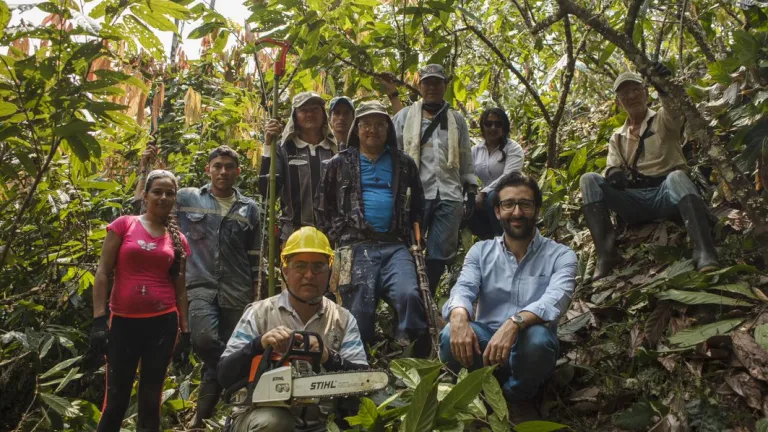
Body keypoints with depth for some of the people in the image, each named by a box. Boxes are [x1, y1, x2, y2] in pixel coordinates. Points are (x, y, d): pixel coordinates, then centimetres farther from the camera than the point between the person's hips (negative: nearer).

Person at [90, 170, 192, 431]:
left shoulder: (178, 240, 7)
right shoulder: (124, 225, 1)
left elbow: (180, 288, 11)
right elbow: (103, 273, -2)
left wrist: (185, 331, 7)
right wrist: (99, 319, -9)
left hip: (163, 322, 2)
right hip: (123, 321, -2)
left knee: (151, 395, 10)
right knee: (117, 396, 3)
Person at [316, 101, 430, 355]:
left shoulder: (404, 164, 18)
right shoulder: (340, 163, 14)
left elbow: (418, 205, 23)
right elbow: (324, 206, 15)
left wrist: (414, 235, 10)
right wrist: (336, 237, 5)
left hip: (395, 246, 1)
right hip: (355, 247, 0)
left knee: (409, 295, -22)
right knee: (359, 312, -5)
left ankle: (416, 358, -9)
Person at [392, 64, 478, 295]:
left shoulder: (457, 120, 18)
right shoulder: (405, 116, 10)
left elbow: (466, 159, 19)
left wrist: (471, 191, 11)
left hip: (449, 195, 2)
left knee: (441, 253, 1)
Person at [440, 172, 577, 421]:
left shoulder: (561, 256, -2)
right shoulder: (480, 251, 7)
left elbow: (555, 300, -22)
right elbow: (464, 289, -11)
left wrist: (514, 323, -42)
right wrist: (459, 317, -37)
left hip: (529, 352, -1)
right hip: (484, 345, 2)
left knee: (537, 337, -36)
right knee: (452, 337, -30)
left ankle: (518, 397, -2)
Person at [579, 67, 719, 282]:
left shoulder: (663, 119, 11)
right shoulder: (617, 138, 20)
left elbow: (676, 110, -14)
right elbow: (612, 169, 8)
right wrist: (614, 174, -19)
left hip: (667, 194, -3)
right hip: (635, 202, 3)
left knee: (677, 176, -36)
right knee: (589, 180, -18)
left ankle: (704, 253, -51)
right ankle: (606, 253, -31)